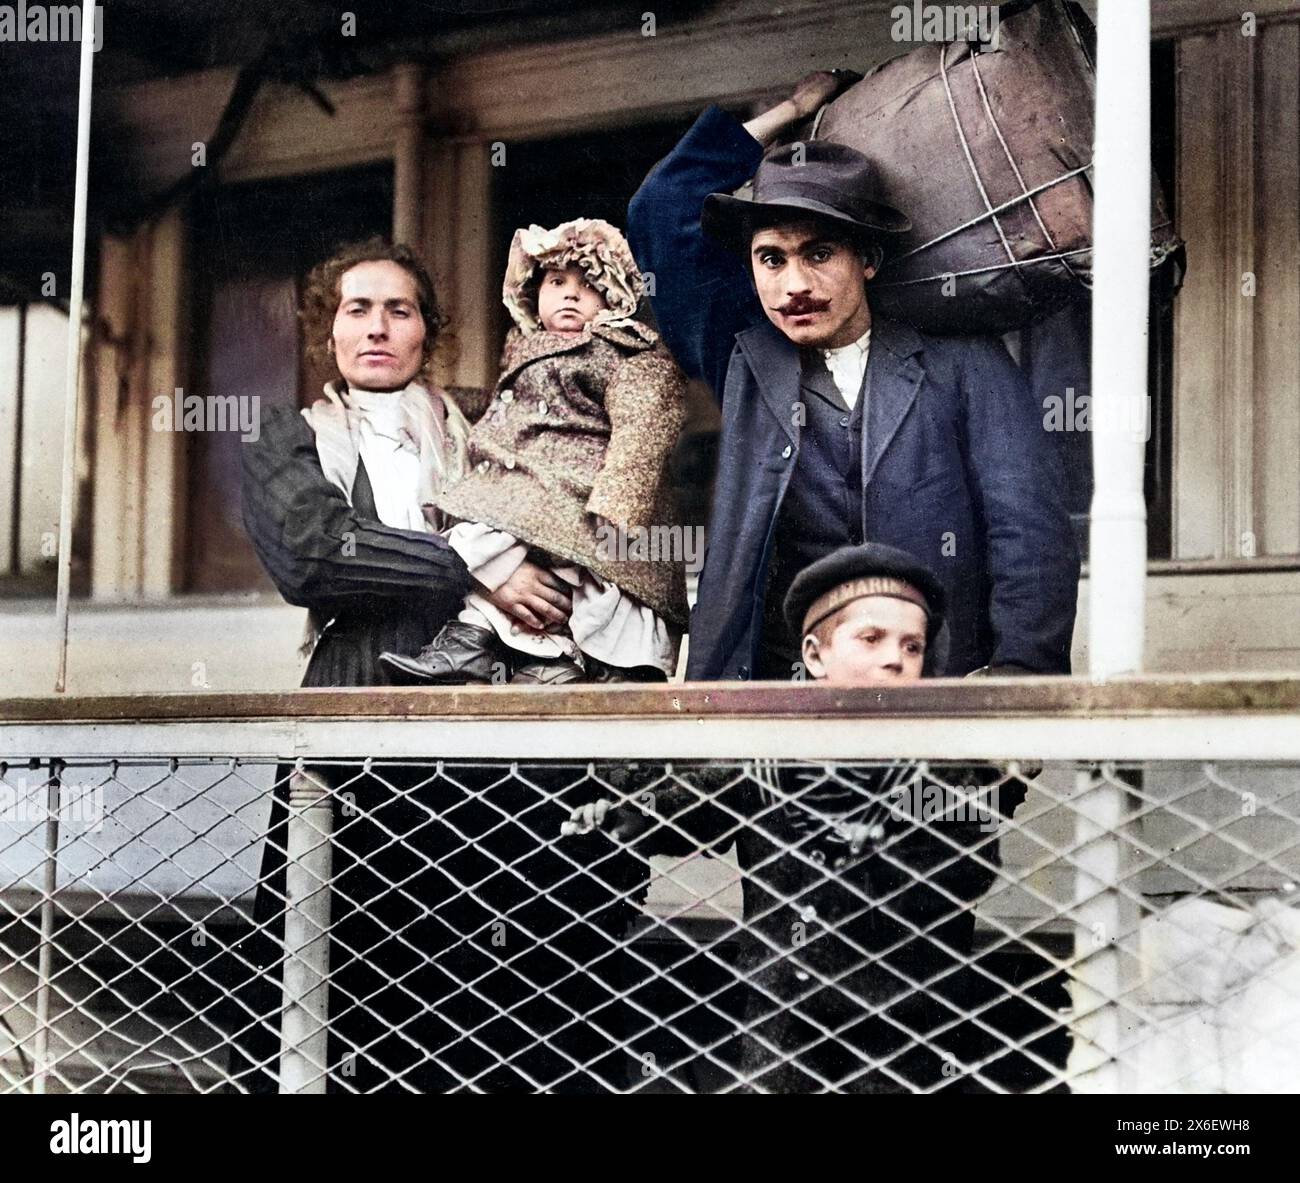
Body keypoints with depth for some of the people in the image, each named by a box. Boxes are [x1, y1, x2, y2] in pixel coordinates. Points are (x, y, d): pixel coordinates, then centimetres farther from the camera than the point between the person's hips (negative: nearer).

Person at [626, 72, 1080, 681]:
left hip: (933, 694, -1)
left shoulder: (965, 368, 8)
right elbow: (661, 215, 15)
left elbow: (1029, 537, 2)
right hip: (768, 679, 2)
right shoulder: (747, 363, 14)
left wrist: (1018, 677, -12)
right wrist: (788, 112, 18)